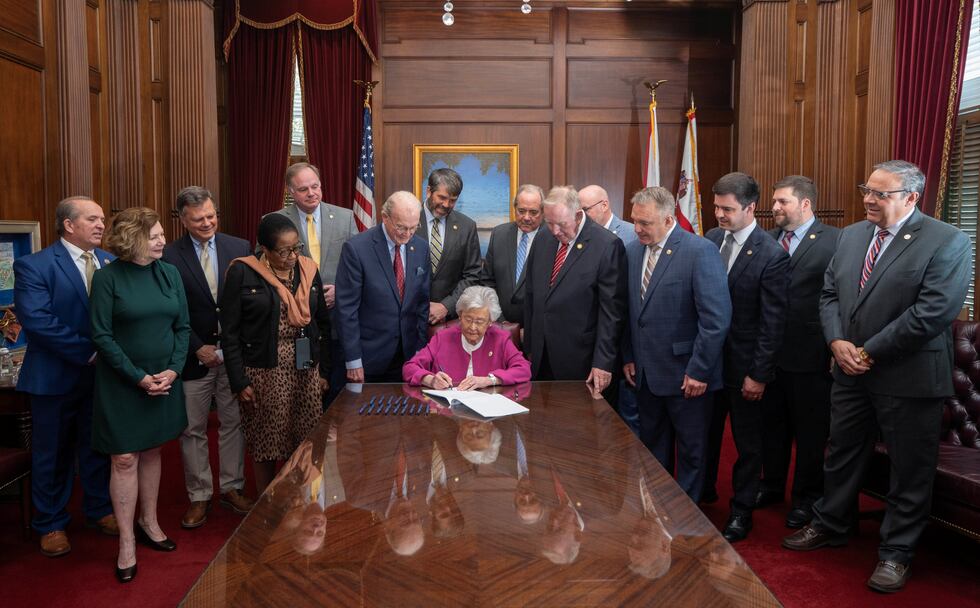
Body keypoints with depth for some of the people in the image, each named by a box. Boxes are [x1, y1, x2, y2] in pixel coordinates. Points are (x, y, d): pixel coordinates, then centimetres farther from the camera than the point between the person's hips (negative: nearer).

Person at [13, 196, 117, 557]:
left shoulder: (110, 262, 3)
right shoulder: (33, 266, -12)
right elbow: (36, 321, -21)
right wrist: (88, 352, -21)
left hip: (104, 374, 4)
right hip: (56, 377, -4)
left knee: (99, 447, 17)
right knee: (53, 454, 12)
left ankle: (100, 509, 35)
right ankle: (51, 524, 29)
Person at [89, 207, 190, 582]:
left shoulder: (169, 273, 1)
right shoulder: (107, 277, -11)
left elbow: (183, 327, 4)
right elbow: (102, 336, -12)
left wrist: (173, 370, -9)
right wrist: (139, 378, -15)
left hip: (165, 379, 4)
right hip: (122, 383, -4)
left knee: (151, 452, 15)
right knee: (125, 460, 2)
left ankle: (149, 523, 31)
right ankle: (126, 543, 13)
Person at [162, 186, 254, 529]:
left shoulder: (240, 248, 1)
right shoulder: (169, 256, -6)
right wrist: (198, 348, -11)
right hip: (194, 355, -2)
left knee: (233, 423, 12)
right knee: (193, 430, 9)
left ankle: (231, 488, 27)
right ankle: (199, 497, 23)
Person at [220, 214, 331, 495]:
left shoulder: (308, 269, 6)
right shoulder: (243, 272, -6)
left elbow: (322, 322, 11)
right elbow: (229, 332, -6)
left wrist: (323, 371, 8)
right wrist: (239, 381, -9)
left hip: (306, 373, 3)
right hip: (264, 374, -3)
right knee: (265, 445, 7)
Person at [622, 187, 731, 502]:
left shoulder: (700, 251, -15)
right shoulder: (633, 250, 4)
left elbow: (717, 318, -18)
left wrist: (699, 371, -17)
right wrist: (629, 357, 7)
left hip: (687, 375, -6)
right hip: (645, 371, 6)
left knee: (691, 451, 12)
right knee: (652, 445, 19)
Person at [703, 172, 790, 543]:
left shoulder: (772, 255, -17)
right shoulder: (711, 240, 0)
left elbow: (772, 322, -16)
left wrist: (759, 374, -15)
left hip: (744, 363, -5)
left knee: (747, 441, 12)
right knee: (707, 429, 20)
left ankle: (742, 511, 29)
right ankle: (704, 489, 41)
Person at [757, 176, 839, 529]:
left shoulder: (833, 241, -9)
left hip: (810, 354, -5)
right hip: (770, 351, 5)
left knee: (810, 430, 11)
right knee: (773, 424, 18)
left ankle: (807, 498, 28)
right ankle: (772, 486, 36)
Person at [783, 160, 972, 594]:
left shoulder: (948, 242, -12)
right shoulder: (851, 235, 7)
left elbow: (933, 311, -20)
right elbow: (830, 293, 8)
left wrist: (870, 353, -18)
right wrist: (837, 341, -9)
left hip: (909, 378, -5)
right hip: (850, 373, 6)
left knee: (909, 471, 9)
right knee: (841, 456, 18)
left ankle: (896, 552, 25)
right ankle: (829, 525, 37)